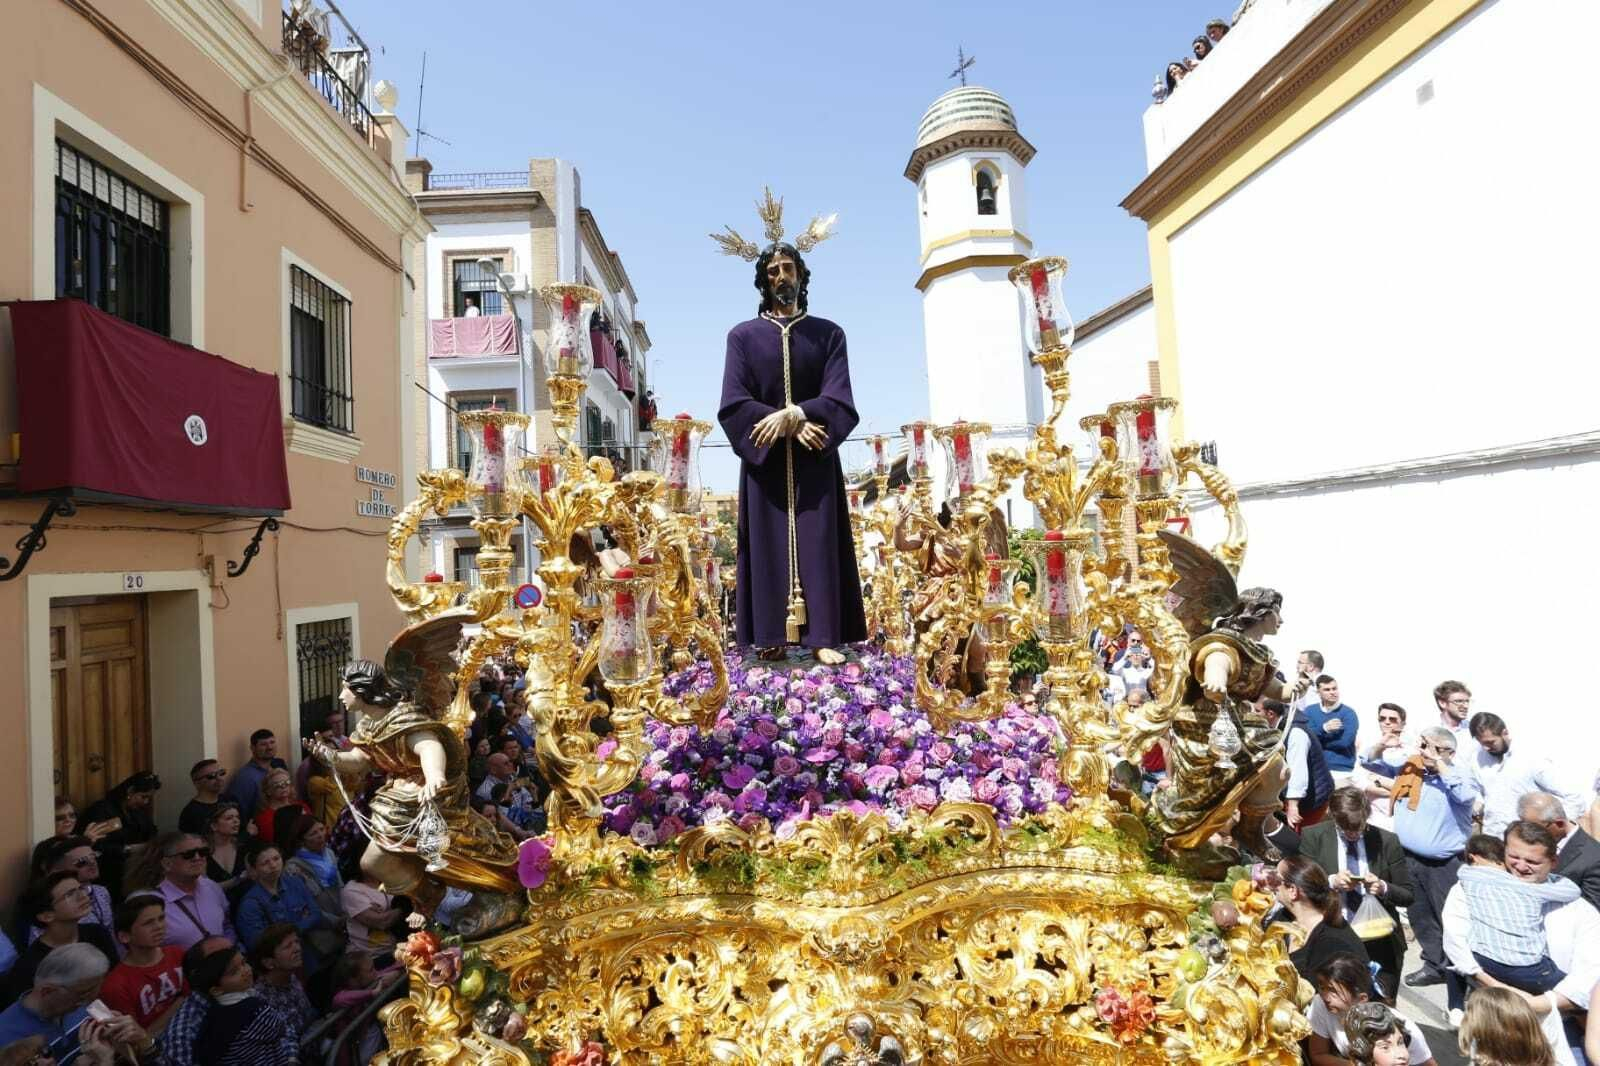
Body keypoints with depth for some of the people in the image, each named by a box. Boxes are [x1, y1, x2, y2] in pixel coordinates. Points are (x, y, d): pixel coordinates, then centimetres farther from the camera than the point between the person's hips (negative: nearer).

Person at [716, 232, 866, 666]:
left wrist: (794, 414, -20)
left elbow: (839, 400, -3)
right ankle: (772, 637, 1)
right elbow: (733, 403, -4)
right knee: (769, 543, -2)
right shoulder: (743, 335, 7)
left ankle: (822, 637, -2)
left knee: (818, 541, -3)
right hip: (765, 458, 0)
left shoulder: (828, 334, 9)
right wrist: (792, 427, -16)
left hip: (814, 460, 0)